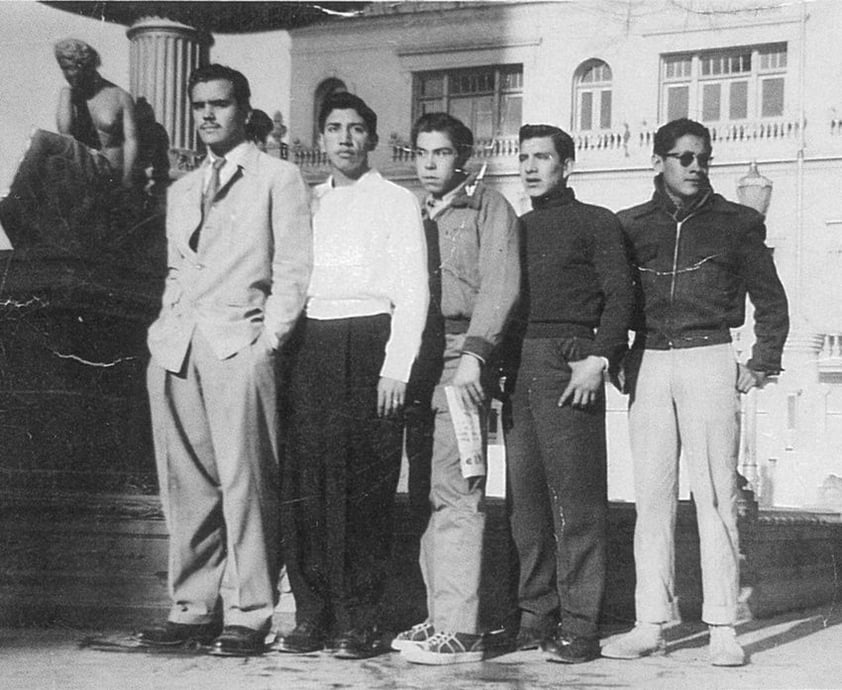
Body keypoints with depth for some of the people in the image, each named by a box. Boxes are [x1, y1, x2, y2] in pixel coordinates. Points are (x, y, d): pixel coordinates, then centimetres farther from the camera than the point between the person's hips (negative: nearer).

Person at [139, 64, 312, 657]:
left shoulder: (278, 178, 6)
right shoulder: (181, 191, 24)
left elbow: (292, 268, 0)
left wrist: (269, 338, -10)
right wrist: (168, 328, 10)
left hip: (240, 344, -5)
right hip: (176, 349, 5)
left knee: (244, 481, -9)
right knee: (185, 483, 2)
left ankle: (248, 614, -4)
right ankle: (193, 608, 8)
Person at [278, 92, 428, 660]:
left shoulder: (397, 202, 6)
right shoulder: (309, 203, 19)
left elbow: (412, 290, -1)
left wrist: (396, 366, -11)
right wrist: (284, 346, 3)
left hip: (368, 343, -4)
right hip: (309, 345, 4)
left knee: (364, 485, -4)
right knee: (306, 483, 0)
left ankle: (360, 621, 1)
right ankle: (313, 614, 6)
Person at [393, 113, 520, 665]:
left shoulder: (488, 206, 2)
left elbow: (500, 287, -8)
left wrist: (474, 355, -17)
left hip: (461, 356, -7)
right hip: (419, 358, 7)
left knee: (453, 491, -12)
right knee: (428, 491, 6)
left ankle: (461, 628, -13)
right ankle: (440, 618, 11)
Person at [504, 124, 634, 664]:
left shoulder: (596, 223, 5)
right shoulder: (516, 229, 22)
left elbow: (620, 295, -3)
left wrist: (598, 359, -15)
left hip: (568, 365, -6)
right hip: (517, 369, 6)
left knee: (575, 498, -8)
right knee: (525, 498, 5)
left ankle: (580, 625, -7)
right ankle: (537, 615, 11)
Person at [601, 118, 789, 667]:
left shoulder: (736, 222, 7)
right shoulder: (631, 225, 12)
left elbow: (770, 300, 10)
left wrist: (761, 364, 2)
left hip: (709, 361, -2)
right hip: (648, 364, 2)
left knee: (716, 497, -5)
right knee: (652, 497, 1)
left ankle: (722, 628, -3)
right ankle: (651, 625, 4)